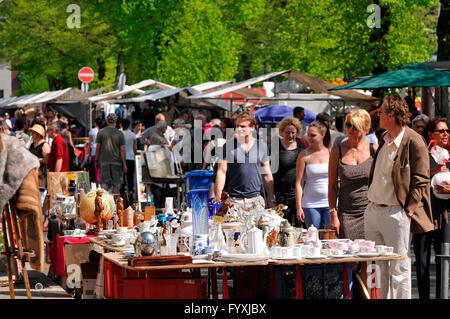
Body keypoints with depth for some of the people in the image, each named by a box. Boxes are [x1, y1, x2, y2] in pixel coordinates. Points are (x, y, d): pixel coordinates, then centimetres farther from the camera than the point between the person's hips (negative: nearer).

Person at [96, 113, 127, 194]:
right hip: (117, 161, -1)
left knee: (104, 181, 5)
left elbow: (98, 147, 2)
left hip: (104, 161, 1)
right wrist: (124, 164, 0)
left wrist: (96, 160, 11)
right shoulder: (120, 133, -2)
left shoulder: (101, 132, 1)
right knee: (116, 184, 7)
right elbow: (122, 150, -3)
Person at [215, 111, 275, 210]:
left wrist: (272, 200, 9)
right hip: (234, 200, -2)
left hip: (256, 199, 2)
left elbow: (267, 175, 13)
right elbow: (221, 172, -1)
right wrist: (218, 198, -11)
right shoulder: (228, 146, 2)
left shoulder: (262, 146, 10)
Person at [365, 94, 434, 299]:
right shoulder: (384, 139, 14)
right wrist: (371, 201, 15)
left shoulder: (414, 142, -11)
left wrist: (408, 212, -13)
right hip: (373, 211, 8)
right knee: (381, 267, 12)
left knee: (399, 269, -4)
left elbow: (420, 182, -11)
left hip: (395, 213, -8)